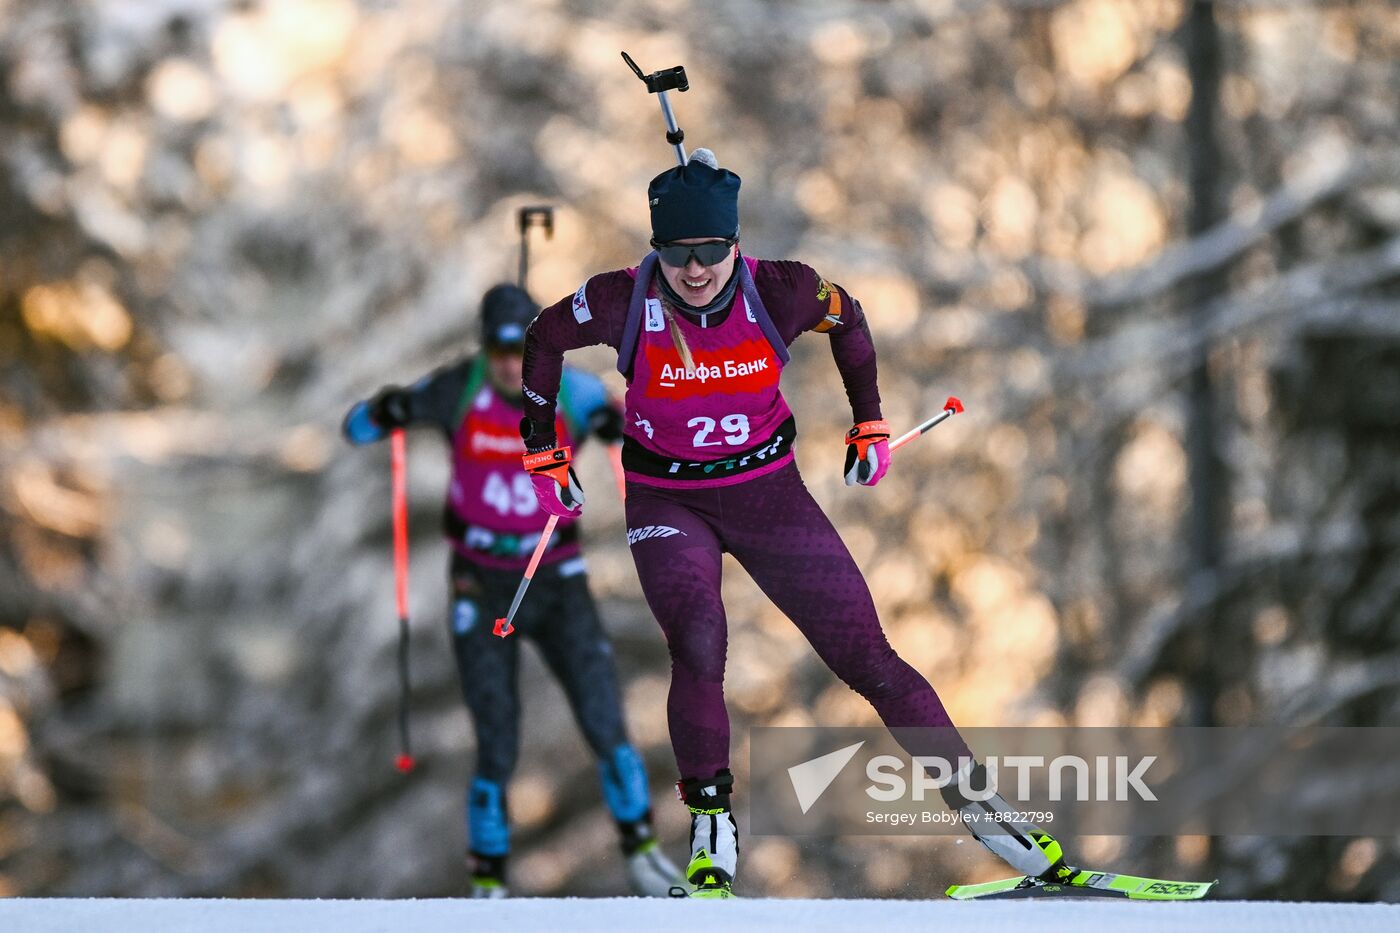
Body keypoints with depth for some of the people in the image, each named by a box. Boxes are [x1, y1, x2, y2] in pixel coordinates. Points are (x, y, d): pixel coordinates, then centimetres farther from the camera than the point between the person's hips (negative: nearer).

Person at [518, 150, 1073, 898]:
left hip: (768, 491, 1)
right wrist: (542, 453, 6)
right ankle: (711, 827, -10)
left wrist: (870, 425, 10)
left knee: (869, 659, -3)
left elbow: (847, 319, 5)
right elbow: (545, 338, 1)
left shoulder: (777, 294, -18)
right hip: (667, 502, -1)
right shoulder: (626, 303, -19)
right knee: (698, 649, -27)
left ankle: (983, 809, 6)